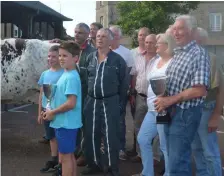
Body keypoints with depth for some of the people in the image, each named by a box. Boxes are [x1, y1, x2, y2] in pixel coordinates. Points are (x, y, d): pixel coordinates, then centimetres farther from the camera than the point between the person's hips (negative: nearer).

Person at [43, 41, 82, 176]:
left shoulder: (71, 77, -19)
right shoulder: (66, 74, 10)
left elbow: (71, 103, -25)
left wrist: (52, 112, -15)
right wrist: (52, 111, 8)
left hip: (66, 123, -9)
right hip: (65, 122, 9)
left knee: (65, 156, 0)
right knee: (69, 155, 17)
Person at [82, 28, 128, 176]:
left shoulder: (118, 60, -5)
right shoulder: (90, 58, 7)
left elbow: (123, 83, -3)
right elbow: (85, 78, 12)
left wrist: (121, 104, -4)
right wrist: (86, 97, 7)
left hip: (110, 102, -4)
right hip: (91, 102, 4)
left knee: (110, 136, 1)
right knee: (91, 135, 11)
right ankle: (94, 164, 28)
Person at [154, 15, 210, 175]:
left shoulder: (199, 54, -13)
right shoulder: (178, 53, 13)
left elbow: (200, 90, -21)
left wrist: (169, 100, -19)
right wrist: (163, 98, 1)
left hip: (185, 113, -8)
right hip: (171, 111, 8)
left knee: (177, 162, -3)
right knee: (173, 157, 18)